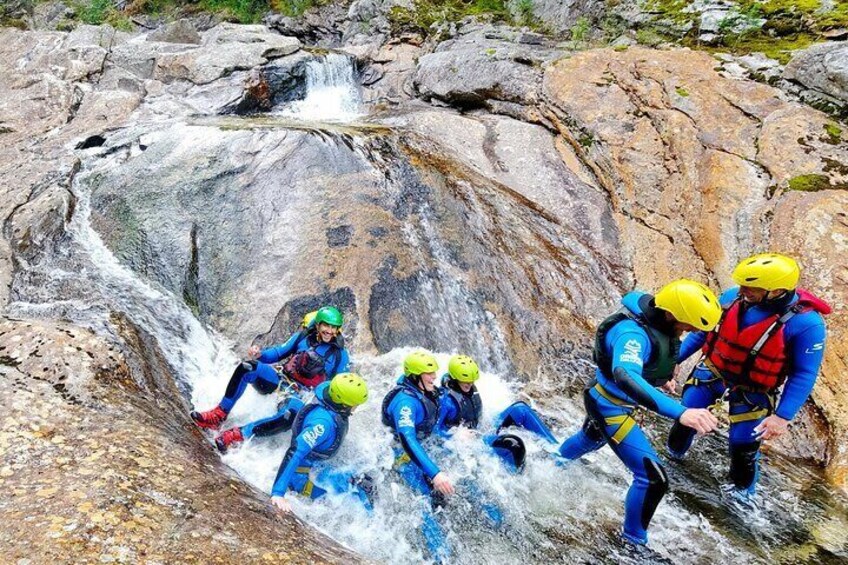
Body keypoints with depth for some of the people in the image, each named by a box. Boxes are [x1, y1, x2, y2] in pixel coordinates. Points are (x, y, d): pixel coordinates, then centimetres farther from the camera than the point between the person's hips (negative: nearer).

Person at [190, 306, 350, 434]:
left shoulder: (340, 355, -4)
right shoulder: (303, 336, 4)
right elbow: (279, 352, 10)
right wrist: (259, 355, -11)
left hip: (301, 397, -3)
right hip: (281, 380, 4)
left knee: (288, 417, -40)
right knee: (246, 368, -24)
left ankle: (237, 435, -25)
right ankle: (219, 415, -15)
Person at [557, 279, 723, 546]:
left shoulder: (656, 313, -13)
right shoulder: (633, 334, -39)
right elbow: (625, 377, -57)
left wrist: (662, 373, 15)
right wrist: (679, 412, -65)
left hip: (611, 399, 9)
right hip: (610, 407, -9)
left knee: (590, 440, 37)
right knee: (654, 479, -9)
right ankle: (633, 538, 16)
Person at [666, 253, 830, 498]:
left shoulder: (806, 323, -25)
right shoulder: (733, 297, -16)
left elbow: (804, 375, -18)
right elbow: (702, 331, 0)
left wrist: (783, 416, -23)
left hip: (752, 392, -3)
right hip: (711, 372, 3)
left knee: (743, 448, 6)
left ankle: (743, 492, 37)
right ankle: (673, 456, 43)